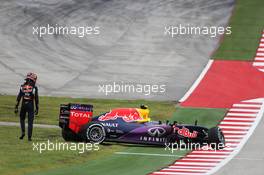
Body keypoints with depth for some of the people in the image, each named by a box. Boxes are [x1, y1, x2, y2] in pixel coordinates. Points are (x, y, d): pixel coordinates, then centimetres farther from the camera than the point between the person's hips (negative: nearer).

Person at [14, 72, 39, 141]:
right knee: (30, 122, 4)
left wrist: (16, 107, 1)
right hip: (31, 106, -2)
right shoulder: (34, 88, -4)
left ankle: (23, 132, 6)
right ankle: (29, 137, -1)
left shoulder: (22, 87, 1)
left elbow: (18, 97, -2)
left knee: (22, 119, 23)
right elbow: (36, 99, -3)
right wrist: (37, 109, 5)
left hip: (23, 105, 2)